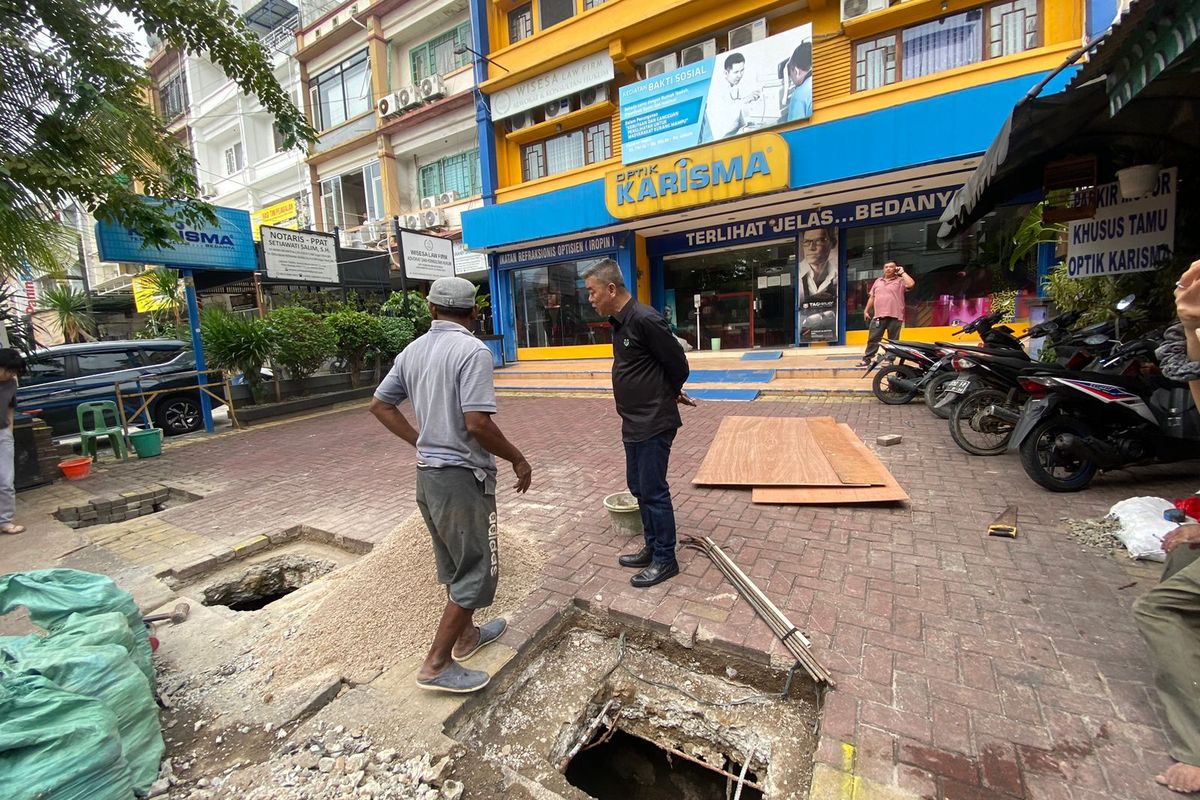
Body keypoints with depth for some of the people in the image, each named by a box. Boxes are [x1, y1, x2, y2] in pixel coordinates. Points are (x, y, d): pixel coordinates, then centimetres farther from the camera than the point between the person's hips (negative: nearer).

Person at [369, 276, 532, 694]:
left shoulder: (412, 351, 6)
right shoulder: (473, 351, -18)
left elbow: (380, 405, 13)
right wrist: (518, 459, -12)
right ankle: (437, 664, 17)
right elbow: (477, 423, -26)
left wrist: (422, 441, 16)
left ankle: (466, 635, 41)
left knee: (453, 562, 23)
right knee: (476, 571, 8)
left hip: (427, 472, 8)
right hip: (463, 476, -8)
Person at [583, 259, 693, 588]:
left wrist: (669, 396, 5)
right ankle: (652, 548, 34)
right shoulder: (619, 322, 10)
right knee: (638, 487, 18)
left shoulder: (644, 319, -19)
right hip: (634, 423, 10)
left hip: (653, 423, -10)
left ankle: (665, 559, 19)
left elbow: (678, 365, -13)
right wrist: (668, 393, 15)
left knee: (653, 491, 2)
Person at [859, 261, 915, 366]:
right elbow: (872, 297, 22)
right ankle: (866, 359, 5)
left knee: (893, 341, 4)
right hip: (878, 316, 3)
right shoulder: (878, 281, 18)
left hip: (894, 316, -3)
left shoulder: (900, 281, 4)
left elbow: (911, 284, -17)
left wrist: (902, 272, -5)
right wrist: (866, 310, 18)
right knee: (873, 339, 2)